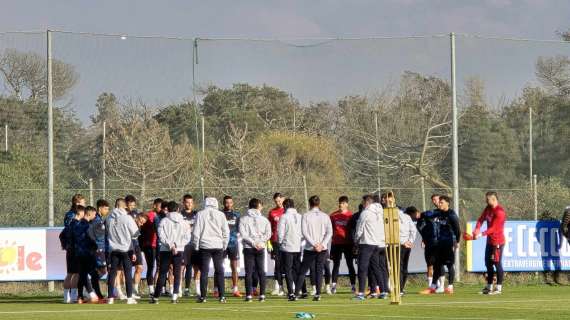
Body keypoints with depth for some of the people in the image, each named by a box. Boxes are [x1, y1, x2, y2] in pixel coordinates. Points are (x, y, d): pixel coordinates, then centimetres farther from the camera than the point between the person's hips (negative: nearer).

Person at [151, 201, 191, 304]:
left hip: (165, 251, -1)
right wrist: (177, 244, -5)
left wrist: (170, 245, -12)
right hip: (179, 251, 1)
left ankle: (156, 297, 2)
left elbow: (161, 236, -11)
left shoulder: (164, 221, -1)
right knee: (177, 274, 6)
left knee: (162, 274, 3)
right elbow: (187, 237, -1)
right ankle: (175, 295, -5)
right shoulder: (184, 222, 5)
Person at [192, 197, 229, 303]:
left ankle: (203, 296, 0)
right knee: (219, 271, 5)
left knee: (204, 271, 3)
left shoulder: (200, 214, -1)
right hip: (218, 246, 1)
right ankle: (222, 296, 1)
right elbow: (226, 232, 5)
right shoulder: (221, 215, 2)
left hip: (204, 246, -1)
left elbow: (196, 232, -1)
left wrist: (196, 246, 8)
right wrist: (224, 245, 14)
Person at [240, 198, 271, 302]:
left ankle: (248, 295, -5)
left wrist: (253, 242, -10)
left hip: (248, 248, -1)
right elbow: (268, 233, -5)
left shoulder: (243, 219, 0)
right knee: (261, 272, 7)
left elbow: (243, 234, -10)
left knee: (248, 272, 0)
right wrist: (261, 242, -6)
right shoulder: (264, 219, 4)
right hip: (260, 248, 1)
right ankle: (262, 295, 2)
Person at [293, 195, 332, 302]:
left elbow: (304, 232, -11)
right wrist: (322, 244, -10)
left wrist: (314, 244, -13)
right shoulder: (325, 216, 5)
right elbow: (329, 232, -3)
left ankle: (296, 294, 0)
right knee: (319, 271, 6)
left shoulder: (306, 216, -2)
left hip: (310, 249, -2)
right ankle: (318, 294, -2)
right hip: (323, 249, 2)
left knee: (302, 271, 5)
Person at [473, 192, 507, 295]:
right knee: (488, 263, 14)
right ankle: (489, 287, 22)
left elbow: (493, 228, -22)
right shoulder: (488, 208, 8)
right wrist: (477, 229, -13)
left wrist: (481, 234, -26)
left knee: (497, 263, -6)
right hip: (490, 241, 9)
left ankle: (499, 288, -2)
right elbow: (481, 219, 5)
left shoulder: (499, 212, -19)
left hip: (497, 242, -9)